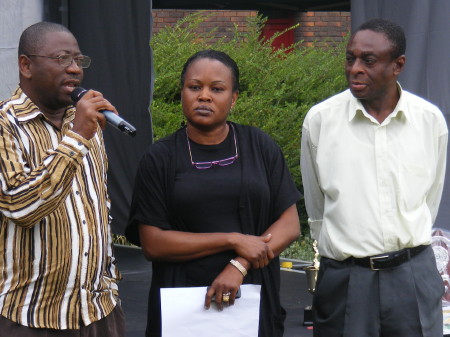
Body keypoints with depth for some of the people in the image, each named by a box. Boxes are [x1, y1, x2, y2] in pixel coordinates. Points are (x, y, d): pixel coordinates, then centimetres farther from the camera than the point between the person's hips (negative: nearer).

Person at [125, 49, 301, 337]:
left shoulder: (260, 146, 4)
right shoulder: (160, 159, 1)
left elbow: (290, 225, 1)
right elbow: (152, 243, -7)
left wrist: (239, 266, -13)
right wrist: (234, 240, -12)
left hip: (253, 301, 1)